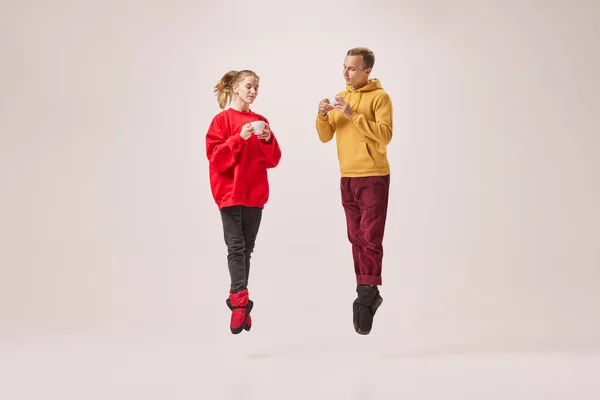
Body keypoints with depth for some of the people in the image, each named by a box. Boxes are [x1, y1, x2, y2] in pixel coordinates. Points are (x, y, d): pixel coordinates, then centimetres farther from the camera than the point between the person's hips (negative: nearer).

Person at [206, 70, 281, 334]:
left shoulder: (261, 121, 11)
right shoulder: (222, 120, -2)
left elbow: (273, 160, 9)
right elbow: (215, 156, -11)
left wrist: (268, 140, -9)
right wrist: (240, 138, -21)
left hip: (255, 194, 5)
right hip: (230, 192, -5)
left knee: (246, 249, 8)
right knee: (236, 247, -12)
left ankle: (238, 303, 16)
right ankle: (240, 300, -18)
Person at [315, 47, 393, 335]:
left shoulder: (379, 97, -5)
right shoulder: (340, 98, 13)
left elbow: (385, 135, -17)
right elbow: (325, 137, 10)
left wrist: (353, 115, -21)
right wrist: (322, 116, -9)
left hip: (373, 177, -6)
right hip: (347, 178, 6)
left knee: (371, 239, -8)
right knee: (356, 238, 9)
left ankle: (365, 297, -6)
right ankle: (369, 294, 19)